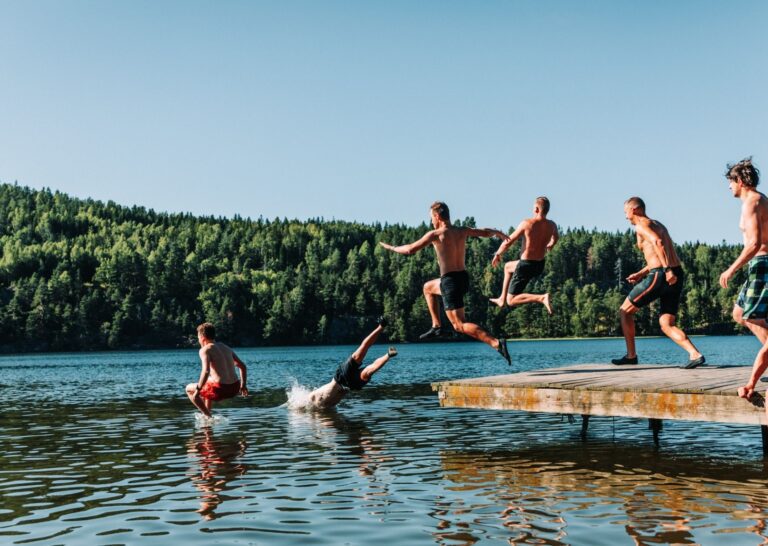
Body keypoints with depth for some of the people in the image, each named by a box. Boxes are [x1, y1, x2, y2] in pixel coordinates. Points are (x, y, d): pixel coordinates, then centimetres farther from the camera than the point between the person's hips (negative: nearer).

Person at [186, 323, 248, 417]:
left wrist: (197, 390, -15)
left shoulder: (205, 350, -6)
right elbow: (242, 366, 18)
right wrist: (243, 385, 26)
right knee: (207, 384, 37)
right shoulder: (226, 348, 16)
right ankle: (207, 414, 37)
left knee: (189, 389, 17)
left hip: (221, 389, -7)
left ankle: (207, 415, 8)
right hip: (234, 389, 7)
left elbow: (206, 371, -21)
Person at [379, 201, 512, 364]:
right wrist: (499, 234, 41)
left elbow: (411, 249, -8)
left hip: (450, 281, -8)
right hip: (464, 278, 8)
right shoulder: (462, 231, 6)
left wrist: (392, 248, 9)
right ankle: (436, 326, 29)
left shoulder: (435, 234, -10)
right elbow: (486, 232, 19)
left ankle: (496, 343, -21)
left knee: (460, 325, -6)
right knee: (428, 287, 31)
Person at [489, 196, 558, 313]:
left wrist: (498, 254, 6)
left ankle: (542, 298, -17)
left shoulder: (527, 223, -19)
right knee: (507, 266, 34)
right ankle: (502, 299, 35)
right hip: (540, 265, 7)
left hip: (526, 265, -7)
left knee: (511, 301, 3)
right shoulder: (552, 225, -3)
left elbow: (508, 242, -12)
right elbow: (554, 239, 22)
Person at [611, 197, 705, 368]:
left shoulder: (641, 225, -2)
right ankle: (695, 354, -13)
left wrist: (667, 270, -29)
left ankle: (631, 355, 11)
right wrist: (640, 274, 27)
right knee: (666, 324, 8)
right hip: (676, 276, 8)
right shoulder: (658, 225, 26)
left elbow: (657, 243, -22)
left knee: (625, 311, 8)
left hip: (660, 276, -8)